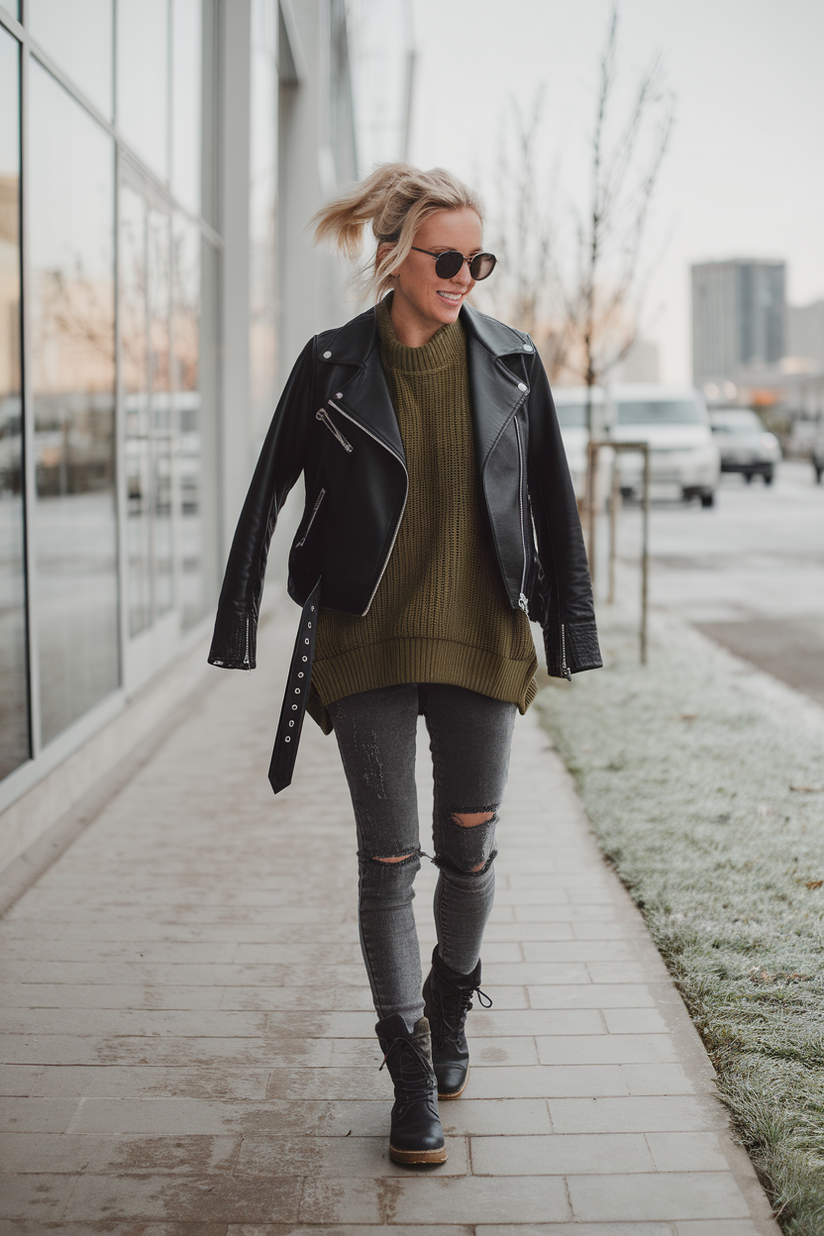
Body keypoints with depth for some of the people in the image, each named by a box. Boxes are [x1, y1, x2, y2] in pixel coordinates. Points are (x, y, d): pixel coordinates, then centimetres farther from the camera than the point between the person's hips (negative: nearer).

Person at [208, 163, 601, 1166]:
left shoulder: (510, 361, 2)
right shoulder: (333, 366, -3)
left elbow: (552, 503, 8)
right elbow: (270, 493, 2)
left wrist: (570, 628, 8)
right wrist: (239, 625, 1)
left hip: (481, 642, 2)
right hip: (366, 645, -1)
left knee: (469, 849, 9)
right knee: (389, 861, 2)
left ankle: (450, 1008, 38)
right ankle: (413, 1072, 16)